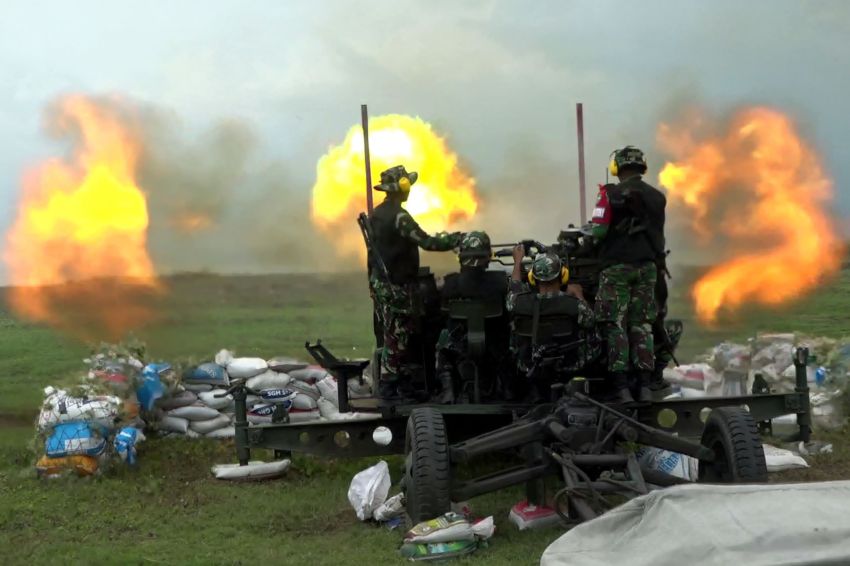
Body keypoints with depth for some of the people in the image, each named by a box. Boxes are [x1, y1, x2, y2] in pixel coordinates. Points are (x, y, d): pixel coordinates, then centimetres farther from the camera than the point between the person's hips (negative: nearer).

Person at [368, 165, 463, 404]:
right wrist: (457, 239, -13)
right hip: (396, 286, -10)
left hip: (381, 282, 10)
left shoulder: (377, 214, 10)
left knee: (403, 335, 15)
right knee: (396, 337, -3)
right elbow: (426, 242, -23)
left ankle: (404, 384, 20)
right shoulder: (399, 217, -20)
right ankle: (388, 389, 1)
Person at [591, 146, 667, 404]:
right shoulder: (657, 197, 7)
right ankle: (645, 386, 5)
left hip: (617, 266, -4)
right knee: (642, 325, 9)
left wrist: (591, 238, 8)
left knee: (616, 325, -2)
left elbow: (598, 231, -13)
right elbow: (656, 232, 11)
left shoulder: (611, 194, -9)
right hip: (647, 266, 4)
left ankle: (622, 388, -8)